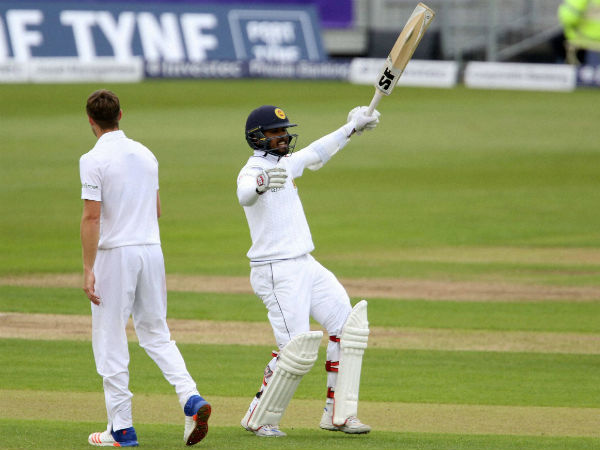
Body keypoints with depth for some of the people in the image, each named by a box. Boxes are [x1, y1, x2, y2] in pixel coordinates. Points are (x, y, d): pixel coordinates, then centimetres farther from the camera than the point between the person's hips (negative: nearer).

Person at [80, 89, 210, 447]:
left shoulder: (94, 160, -11)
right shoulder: (146, 154, 9)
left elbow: (92, 217, -17)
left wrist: (89, 269, -16)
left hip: (115, 255, -6)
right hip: (152, 248, 6)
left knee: (110, 340, 2)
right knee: (156, 334, 14)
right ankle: (191, 398, -7)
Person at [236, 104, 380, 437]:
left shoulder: (285, 163, 12)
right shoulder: (252, 171, -15)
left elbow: (315, 153, 32)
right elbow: (244, 195, -39)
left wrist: (352, 128, 34)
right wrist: (261, 184, -62)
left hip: (306, 266, 10)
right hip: (276, 272, -10)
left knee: (345, 326, 9)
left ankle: (334, 413, 16)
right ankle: (257, 417, 0)